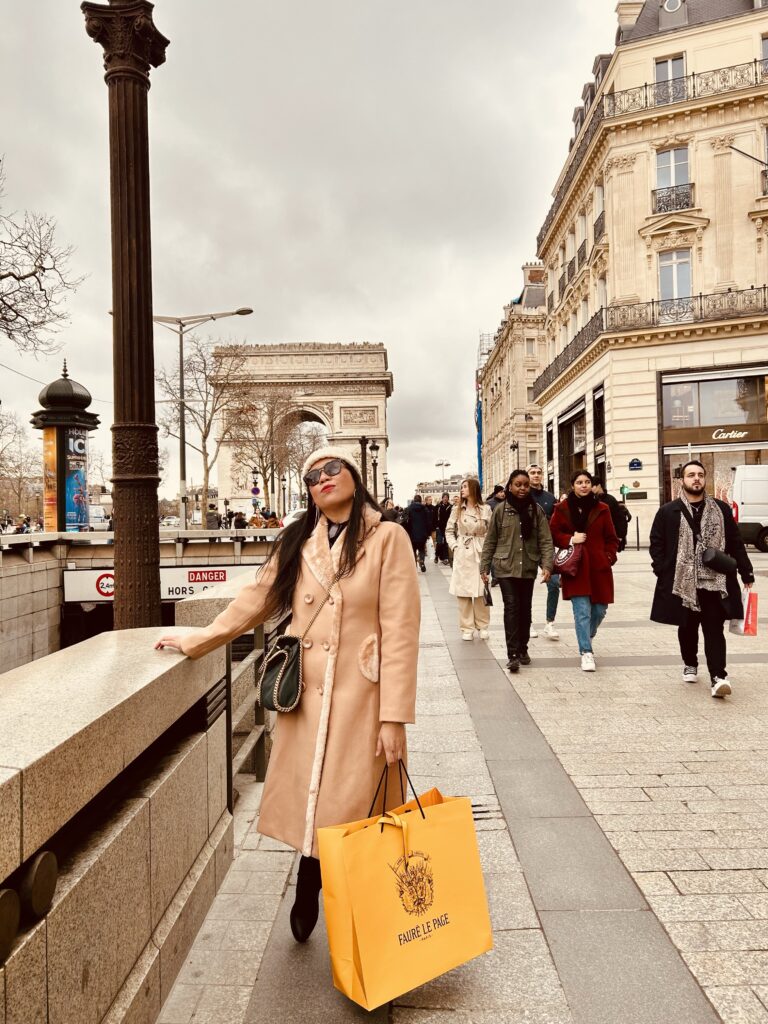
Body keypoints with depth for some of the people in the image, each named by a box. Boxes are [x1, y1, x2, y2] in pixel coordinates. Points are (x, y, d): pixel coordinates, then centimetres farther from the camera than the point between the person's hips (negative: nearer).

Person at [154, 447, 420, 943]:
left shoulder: (387, 538, -6)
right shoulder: (296, 542, 8)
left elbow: (400, 632, -10)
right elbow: (254, 603, 18)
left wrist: (394, 716, -14)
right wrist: (194, 641, 22)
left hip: (361, 699, -3)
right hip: (305, 698, 4)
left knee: (354, 812, 6)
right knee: (311, 808, 11)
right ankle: (308, 896, 36)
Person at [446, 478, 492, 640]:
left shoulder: (485, 509, 1)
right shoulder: (457, 510, 6)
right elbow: (449, 530, 10)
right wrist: (454, 546, -2)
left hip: (480, 554, -1)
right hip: (462, 554, 1)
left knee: (481, 591, 3)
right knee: (463, 592, 1)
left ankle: (483, 626, 17)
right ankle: (467, 628, 9)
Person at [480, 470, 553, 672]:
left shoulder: (536, 510, 1)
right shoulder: (500, 510, -2)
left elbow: (546, 540, -2)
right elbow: (490, 541, 3)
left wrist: (547, 565, -14)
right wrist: (484, 567, 2)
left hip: (528, 568, 2)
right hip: (506, 568, -2)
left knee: (525, 609, 11)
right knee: (511, 608, -10)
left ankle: (523, 649, 26)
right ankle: (512, 654, -7)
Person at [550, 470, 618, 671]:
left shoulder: (601, 509, 6)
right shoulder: (562, 509, 2)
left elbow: (611, 538, 10)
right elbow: (553, 534, 6)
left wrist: (608, 557, -3)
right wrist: (570, 539, -10)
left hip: (598, 567, 2)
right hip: (575, 568, -2)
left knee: (599, 609, 9)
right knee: (582, 611, -7)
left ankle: (586, 640, 36)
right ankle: (586, 653, -2)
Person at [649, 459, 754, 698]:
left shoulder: (721, 509, 6)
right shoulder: (668, 511, 1)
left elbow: (735, 544, 7)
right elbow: (656, 544, 1)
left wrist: (746, 573, 3)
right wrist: (662, 572, -9)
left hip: (714, 581, 0)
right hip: (682, 581, 0)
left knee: (714, 630, -3)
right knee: (687, 627, 14)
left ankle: (718, 676, -4)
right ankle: (690, 665, 34)